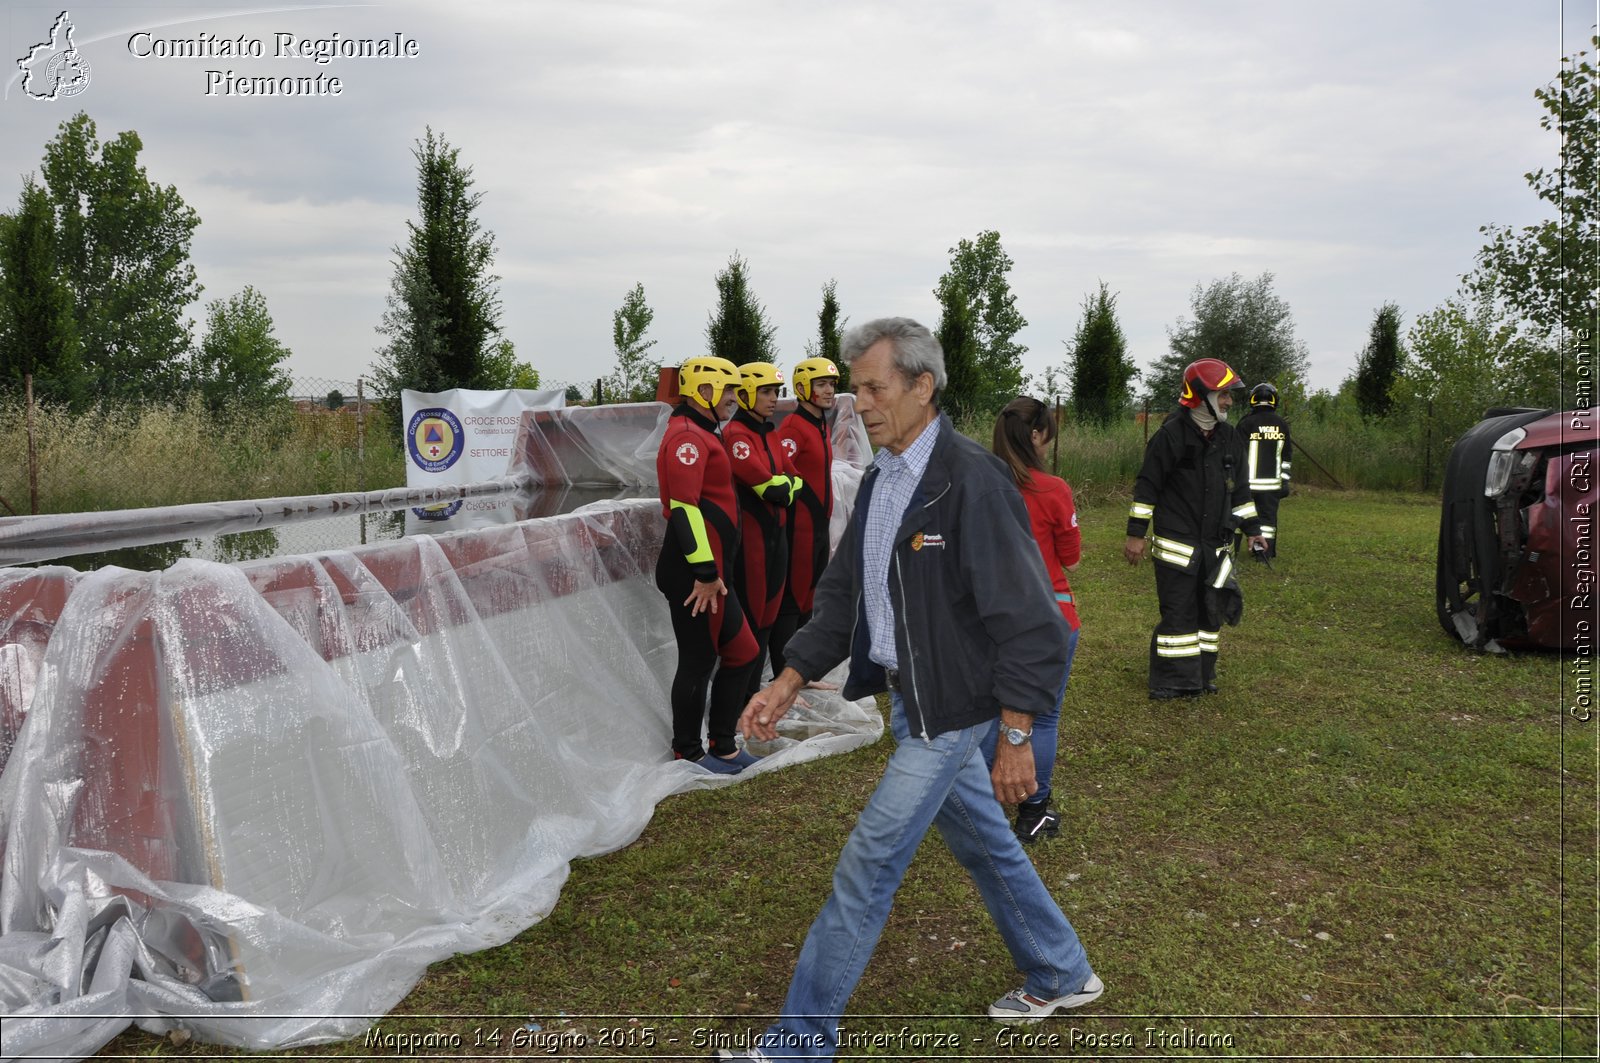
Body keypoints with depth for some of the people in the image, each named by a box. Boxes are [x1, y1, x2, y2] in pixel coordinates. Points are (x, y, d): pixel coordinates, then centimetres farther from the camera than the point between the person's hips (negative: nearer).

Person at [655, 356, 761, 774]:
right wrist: (705, 573, -22)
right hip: (692, 573, -10)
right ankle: (688, 752, 15)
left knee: (741, 653, 13)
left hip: (708, 570, 10)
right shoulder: (687, 437, -14)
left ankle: (722, 744, 24)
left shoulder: (701, 435, 20)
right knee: (699, 661, 0)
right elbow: (683, 506, -23)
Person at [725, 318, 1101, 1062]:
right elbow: (843, 593, 12)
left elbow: (1027, 619, -21)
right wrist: (788, 683, 7)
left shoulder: (972, 481, -21)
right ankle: (1059, 976, 41)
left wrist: (1014, 738, -19)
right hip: (906, 696, 8)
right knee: (981, 841, 21)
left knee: (869, 862, -2)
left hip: (950, 709, -8)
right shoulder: (881, 480, 5)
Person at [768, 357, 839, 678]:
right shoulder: (794, 426, -15)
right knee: (791, 600, -4)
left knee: (809, 597, 16)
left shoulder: (823, 427, 15)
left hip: (820, 526, 10)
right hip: (798, 527, -10)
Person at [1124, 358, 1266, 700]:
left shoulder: (1229, 438, 10)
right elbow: (1146, 486, -10)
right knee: (1178, 612, -3)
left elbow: (1239, 488, 19)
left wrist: (1252, 528, 17)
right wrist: (1136, 534, -12)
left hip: (1215, 544, 7)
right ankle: (1171, 681, 6)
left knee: (1211, 610, 11)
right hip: (1177, 543, -6)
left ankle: (1201, 675, 23)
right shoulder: (1171, 435, -10)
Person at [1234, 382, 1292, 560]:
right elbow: (1285, 457, 9)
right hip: (1272, 483, 3)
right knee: (1268, 516, 7)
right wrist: (1285, 481, 13)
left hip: (1248, 481, -3)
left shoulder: (1246, 423, -6)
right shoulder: (1282, 425, 6)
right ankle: (1267, 551, 5)